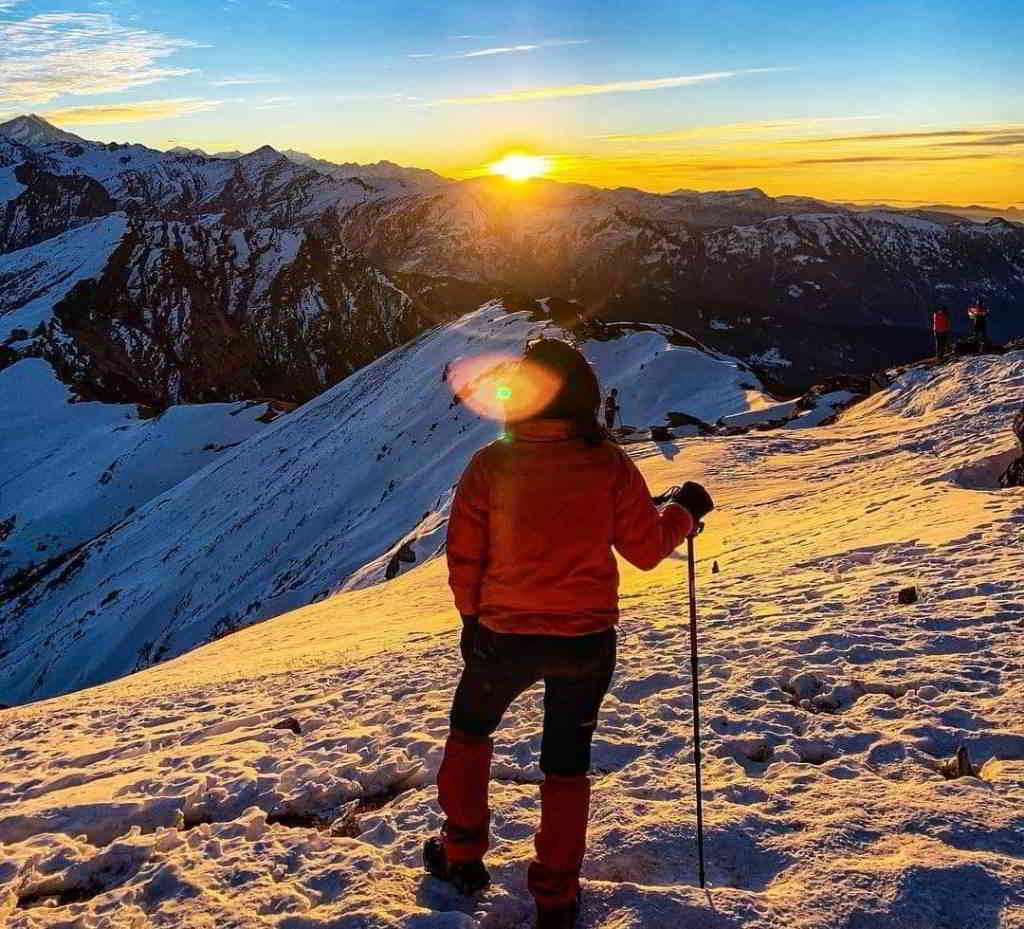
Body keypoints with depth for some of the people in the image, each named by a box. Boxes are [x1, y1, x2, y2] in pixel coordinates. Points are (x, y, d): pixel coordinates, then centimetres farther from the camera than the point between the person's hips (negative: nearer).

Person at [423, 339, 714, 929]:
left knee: (471, 729, 27)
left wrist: (474, 617, 13)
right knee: (567, 760, 19)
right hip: (589, 639, 1)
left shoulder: (492, 465, -11)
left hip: (503, 636, 0)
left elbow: (464, 559, -4)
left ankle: (462, 856, 34)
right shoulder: (609, 463, -11)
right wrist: (685, 512, 15)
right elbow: (646, 550, -4)